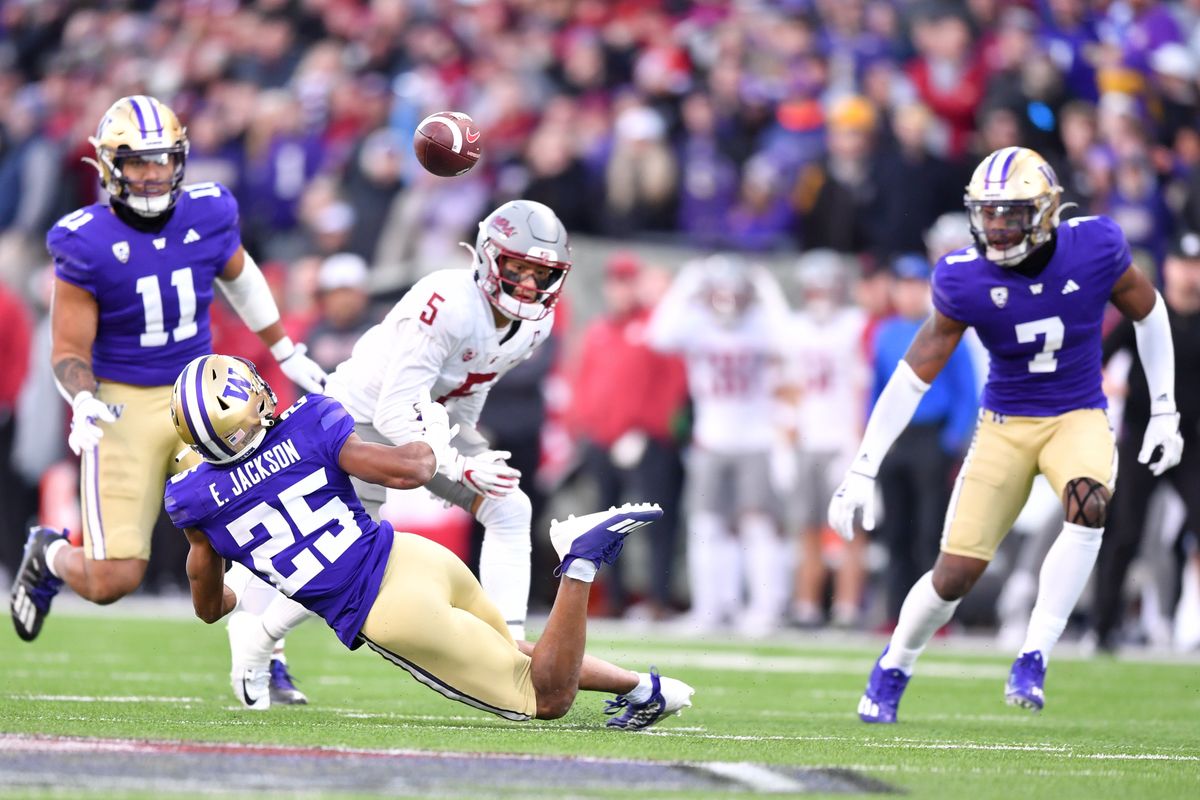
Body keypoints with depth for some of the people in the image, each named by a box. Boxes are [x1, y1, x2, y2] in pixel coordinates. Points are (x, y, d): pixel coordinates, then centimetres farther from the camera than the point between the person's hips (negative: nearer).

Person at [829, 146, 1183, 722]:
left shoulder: (1095, 249, -15)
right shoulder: (966, 280, -17)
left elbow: (1148, 313, 5)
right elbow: (913, 376, -9)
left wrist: (1164, 413, 5)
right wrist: (863, 471, -11)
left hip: (1079, 417, 0)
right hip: (1006, 423, 0)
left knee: (1088, 505, -34)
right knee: (955, 574, -5)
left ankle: (1033, 661, -23)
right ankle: (892, 670, 26)